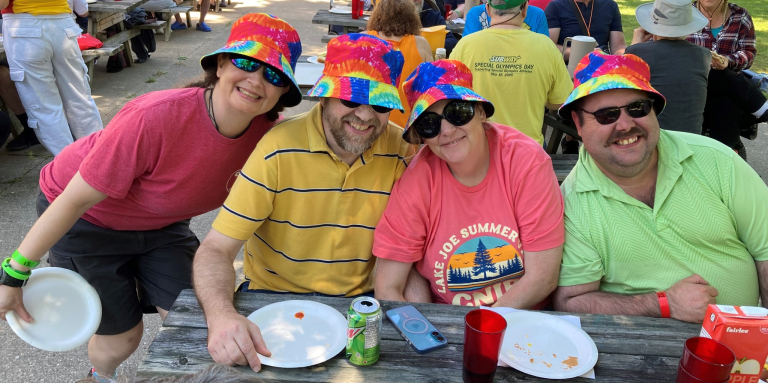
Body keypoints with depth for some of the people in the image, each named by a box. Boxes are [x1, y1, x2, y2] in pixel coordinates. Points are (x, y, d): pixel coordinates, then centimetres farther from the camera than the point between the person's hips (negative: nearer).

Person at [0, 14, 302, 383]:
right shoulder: (153, 118, -38)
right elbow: (75, 200, -28)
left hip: (161, 222, 5)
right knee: (122, 336, 5)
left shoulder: (264, 131, -21)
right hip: (88, 221, -4)